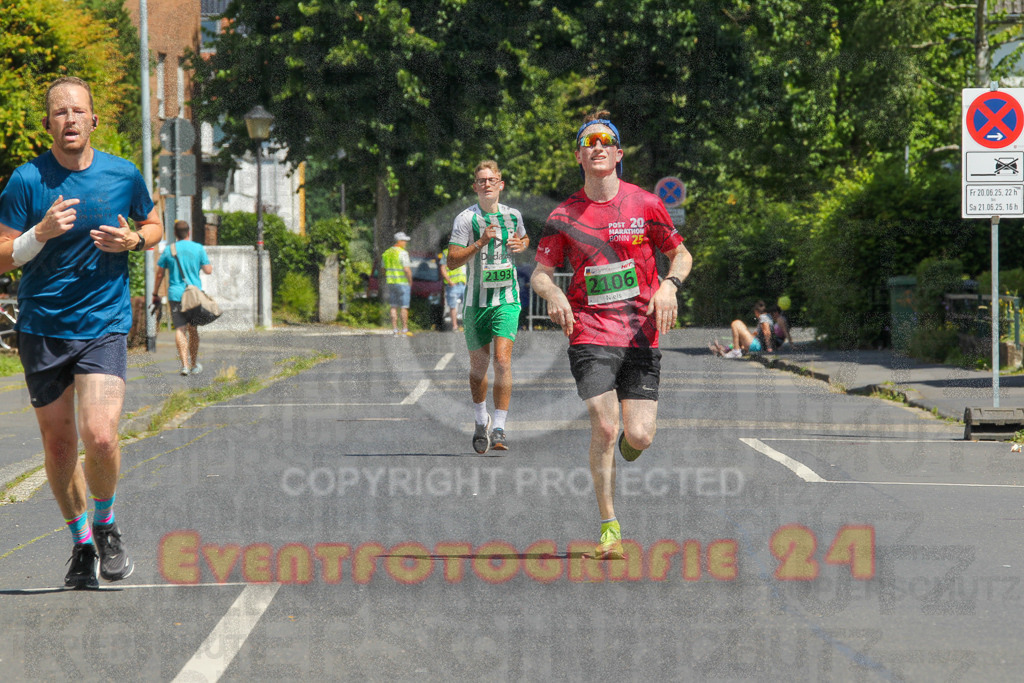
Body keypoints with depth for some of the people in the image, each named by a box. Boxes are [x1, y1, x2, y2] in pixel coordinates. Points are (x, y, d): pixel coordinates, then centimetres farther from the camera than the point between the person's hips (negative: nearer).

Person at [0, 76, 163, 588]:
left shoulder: (124, 175, 0)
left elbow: (154, 225, 18)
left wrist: (133, 240, -4)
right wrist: (42, 233, -20)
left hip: (105, 325, 0)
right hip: (42, 329, 1)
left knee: (100, 436, -17)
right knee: (59, 445, 7)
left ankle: (106, 526, 10)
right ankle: (80, 542, 27)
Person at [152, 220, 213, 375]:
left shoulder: (169, 250, 1)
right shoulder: (198, 248, 0)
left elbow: (159, 275, 3)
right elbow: (208, 270, 2)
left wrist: (155, 294, 13)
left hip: (176, 294, -1)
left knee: (180, 329, -5)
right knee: (193, 329, 13)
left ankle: (185, 363, -19)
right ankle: (194, 364, 23)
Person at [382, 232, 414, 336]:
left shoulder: (387, 253, 10)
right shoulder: (402, 253, -14)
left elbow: (384, 269, 15)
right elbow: (407, 269, -19)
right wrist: (410, 282, -7)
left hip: (391, 282, 6)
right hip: (403, 282, -6)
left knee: (394, 307, 9)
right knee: (404, 307, -1)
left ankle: (394, 330, 7)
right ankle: (405, 330, -1)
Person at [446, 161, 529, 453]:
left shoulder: (513, 215, 7)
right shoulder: (465, 219, -5)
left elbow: (524, 238, 29)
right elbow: (452, 261, -10)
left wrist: (521, 245, 5)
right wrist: (480, 243, -23)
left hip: (507, 300, 1)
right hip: (476, 301, 0)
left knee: (502, 360, -16)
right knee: (478, 365, 10)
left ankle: (499, 428, -14)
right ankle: (480, 421, 34)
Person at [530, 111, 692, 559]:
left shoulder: (645, 205, 3)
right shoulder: (565, 215, 3)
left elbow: (682, 255, 12)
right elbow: (540, 272, 8)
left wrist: (669, 285, -9)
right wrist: (552, 293, -14)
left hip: (641, 335, 1)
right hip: (590, 334, -1)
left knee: (639, 437, -7)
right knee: (603, 427, -15)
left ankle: (626, 440, 34)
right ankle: (609, 527, -3)